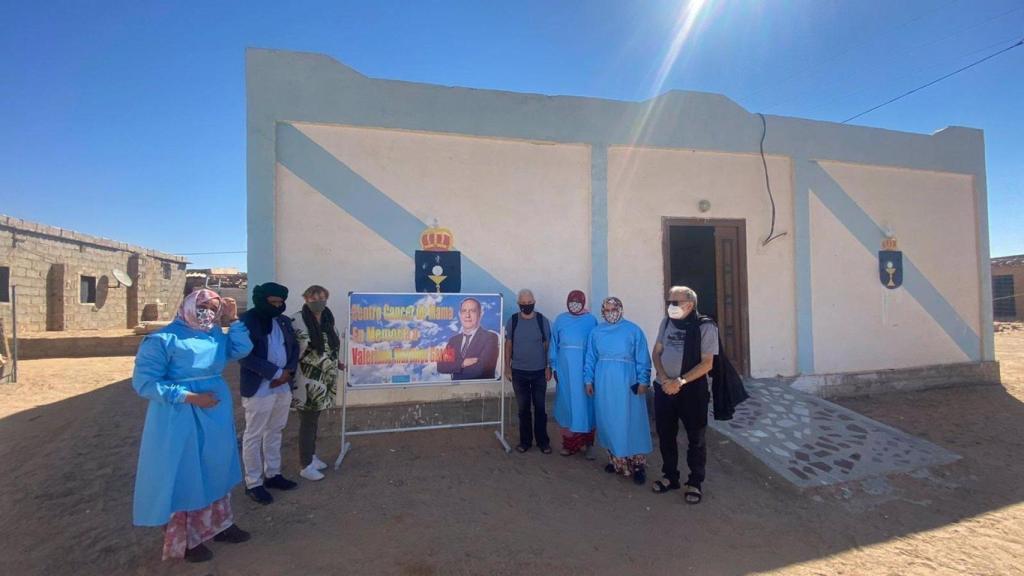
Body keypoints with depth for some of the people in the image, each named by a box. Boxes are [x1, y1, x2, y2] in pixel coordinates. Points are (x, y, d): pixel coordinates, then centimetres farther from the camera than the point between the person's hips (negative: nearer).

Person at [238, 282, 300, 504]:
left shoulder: (284, 321, 8)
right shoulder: (246, 321, -12)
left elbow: (294, 347, 12)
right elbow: (245, 356, -19)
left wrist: (288, 371, -6)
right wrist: (276, 372, -20)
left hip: (283, 386, 7)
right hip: (258, 389, -7)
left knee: (275, 432, 16)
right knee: (254, 436, 5)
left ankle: (272, 475, 29)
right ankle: (253, 483, 17)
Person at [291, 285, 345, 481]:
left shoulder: (327, 319, 5)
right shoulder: (298, 321, -17)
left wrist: (336, 362, 20)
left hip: (323, 378, 7)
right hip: (307, 380, -7)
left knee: (314, 419, 19)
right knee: (308, 421, 2)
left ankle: (311, 456, 33)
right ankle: (306, 466, 15)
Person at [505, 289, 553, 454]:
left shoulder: (542, 320, -4)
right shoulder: (512, 321, -3)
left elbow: (547, 345, 1)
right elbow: (508, 345, 2)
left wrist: (548, 367, -1)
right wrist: (507, 367, -1)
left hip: (539, 372, 0)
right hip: (519, 372, 1)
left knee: (540, 408, 7)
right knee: (523, 408, 10)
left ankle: (543, 441, 20)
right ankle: (525, 441, 23)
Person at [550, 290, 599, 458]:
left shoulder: (591, 320, 1)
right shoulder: (560, 319, 5)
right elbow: (554, 345, 7)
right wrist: (554, 367, 4)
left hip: (584, 368, -1)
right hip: (565, 369, 1)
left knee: (584, 403, 2)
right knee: (567, 403, 5)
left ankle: (587, 443, 13)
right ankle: (569, 442, 16)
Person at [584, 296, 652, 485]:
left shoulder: (633, 331, -3)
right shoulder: (596, 332, 7)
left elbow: (642, 359, -4)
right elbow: (590, 359, 10)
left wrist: (643, 381, -9)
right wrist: (588, 380, 6)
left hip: (627, 383, -3)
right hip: (603, 384, 3)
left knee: (631, 423, 0)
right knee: (609, 423, 9)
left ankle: (638, 466, 9)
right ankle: (616, 461, 24)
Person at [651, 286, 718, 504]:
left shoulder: (705, 326, -12)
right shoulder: (666, 322, 4)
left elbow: (707, 363, -14)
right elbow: (657, 352, 7)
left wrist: (680, 381, -20)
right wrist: (664, 379, -8)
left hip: (692, 390, -5)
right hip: (664, 389, 5)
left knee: (695, 438, 8)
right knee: (665, 435, 14)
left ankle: (694, 483, 25)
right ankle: (670, 477, 31)